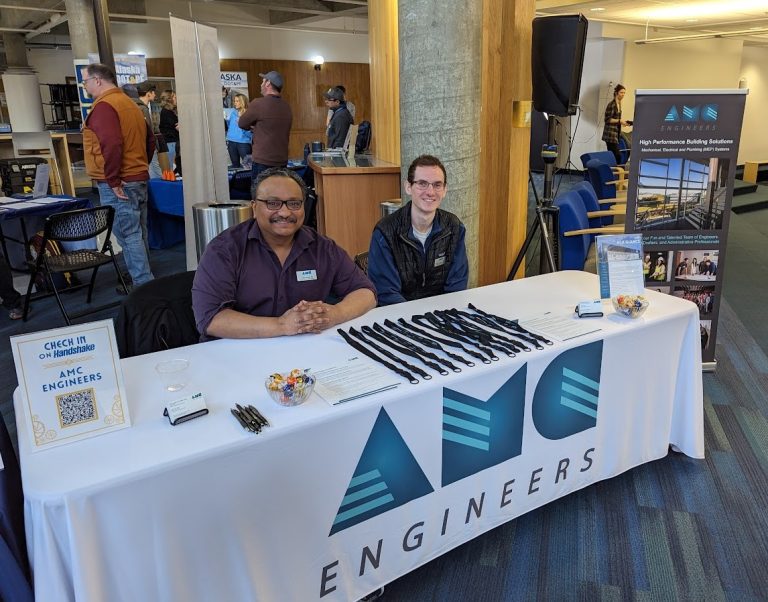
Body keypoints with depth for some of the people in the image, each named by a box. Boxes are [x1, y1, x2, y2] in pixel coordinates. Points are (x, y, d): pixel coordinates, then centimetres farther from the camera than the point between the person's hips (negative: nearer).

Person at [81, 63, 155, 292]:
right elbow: (150, 140, 21)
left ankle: (144, 286, -4)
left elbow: (111, 145, -25)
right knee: (138, 234, 14)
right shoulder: (130, 103, 17)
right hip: (140, 179, 9)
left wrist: (113, 180, -20)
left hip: (118, 185, -9)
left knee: (128, 236, -6)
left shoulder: (103, 105, -12)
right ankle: (143, 280, 24)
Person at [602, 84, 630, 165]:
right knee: (617, 156, -13)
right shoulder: (611, 104, -11)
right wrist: (619, 121, -20)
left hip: (615, 134, 9)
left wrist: (622, 122, 10)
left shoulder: (619, 104, 16)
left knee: (612, 156, 9)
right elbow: (608, 119, -14)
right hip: (610, 134, -9)